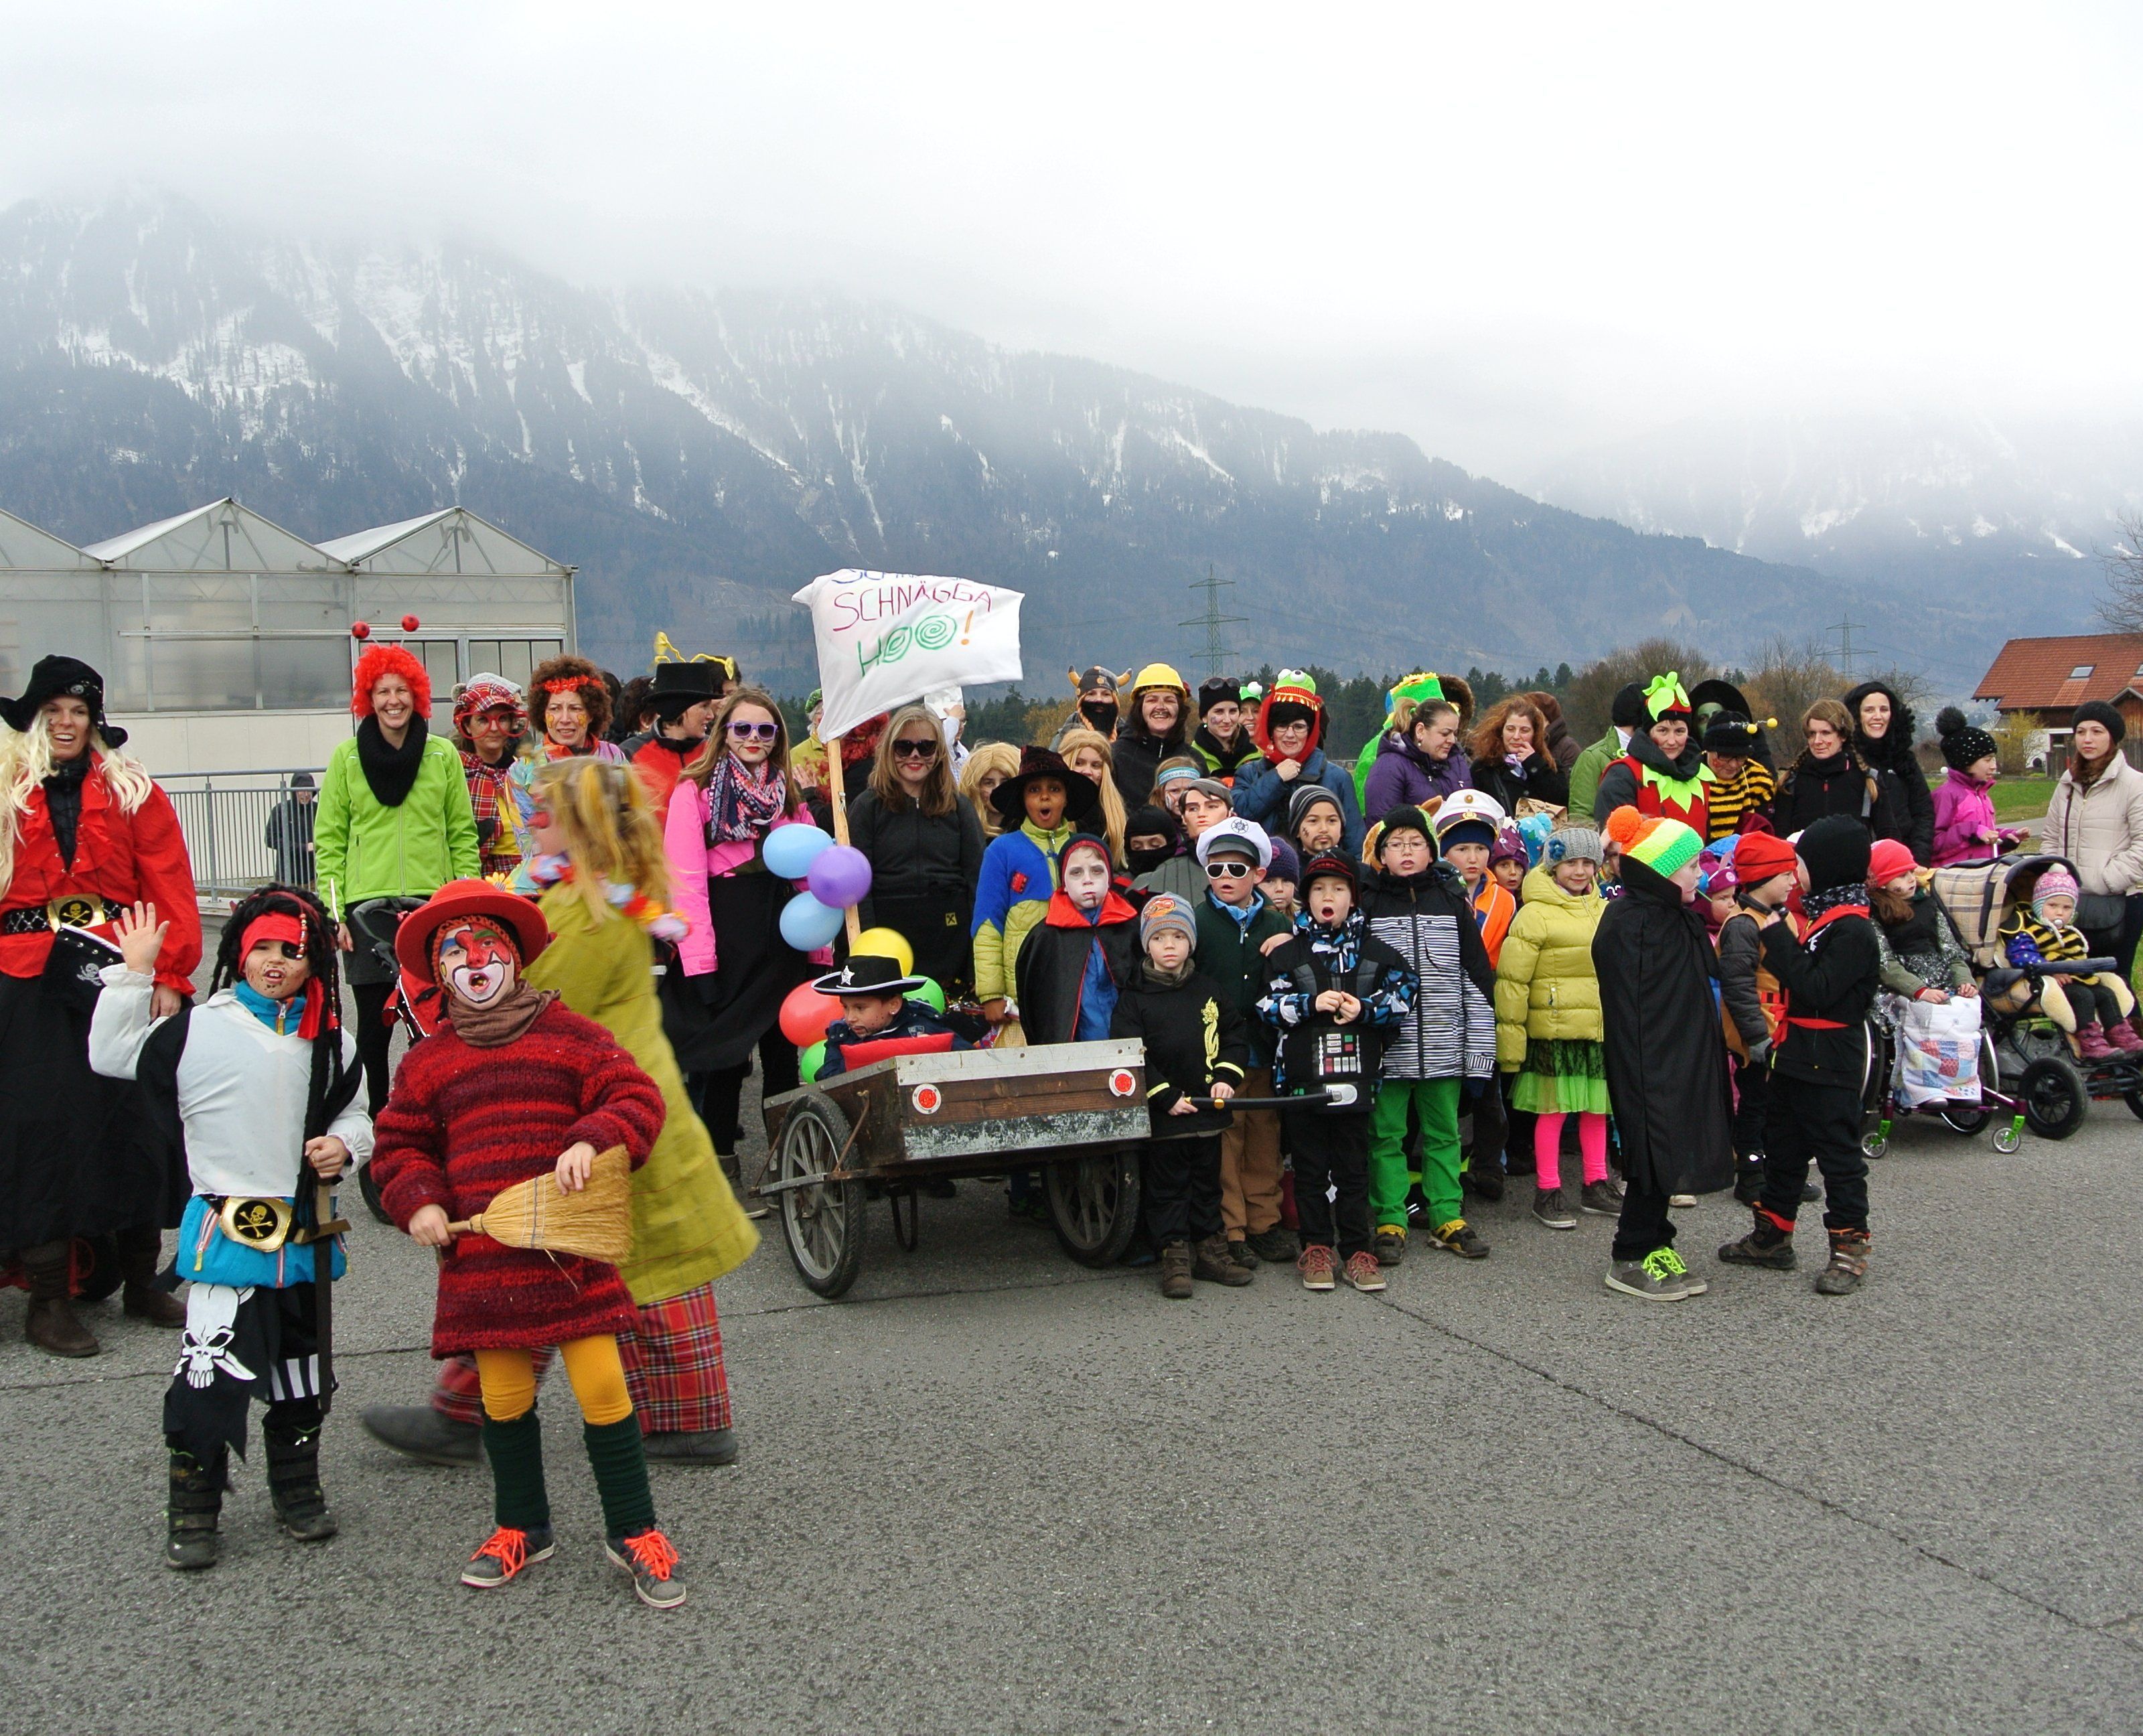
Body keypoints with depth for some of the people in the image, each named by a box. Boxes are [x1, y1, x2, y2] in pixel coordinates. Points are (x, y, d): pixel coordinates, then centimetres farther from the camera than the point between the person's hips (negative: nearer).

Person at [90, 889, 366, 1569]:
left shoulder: (329, 1042, 7)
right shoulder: (199, 1027, -3)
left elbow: (353, 1112, 15)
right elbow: (113, 1054, -3)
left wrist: (345, 1144, -5)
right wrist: (134, 974, -8)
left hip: (304, 1232, 4)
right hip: (227, 1227, -4)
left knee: (300, 1368, 15)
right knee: (212, 1371, -9)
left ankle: (297, 1489, 32)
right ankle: (193, 1509, 6)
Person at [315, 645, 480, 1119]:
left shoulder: (444, 755, 7)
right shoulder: (347, 757, 5)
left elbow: (463, 835, 10)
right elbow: (329, 841, 4)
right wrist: (333, 912, -3)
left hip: (434, 903, 1)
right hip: (368, 905, -1)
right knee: (374, 1020, 2)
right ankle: (375, 1118, 14)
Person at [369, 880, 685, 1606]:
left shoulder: (570, 1036, 2)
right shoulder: (426, 1062, 10)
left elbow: (637, 1098, -3)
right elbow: (398, 1145, 16)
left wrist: (593, 1139, -21)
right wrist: (418, 1203, -2)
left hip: (572, 1250, -2)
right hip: (479, 1257, 3)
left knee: (603, 1388, -3)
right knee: (504, 1396, 11)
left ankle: (633, 1532, 12)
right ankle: (522, 1527, 32)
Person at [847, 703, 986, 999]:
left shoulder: (958, 808, 11)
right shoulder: (868, 806, 5)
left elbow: (976, 878, 10)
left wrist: (979, 951, 2)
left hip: (950, 940, 2)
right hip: (890, 936, -2)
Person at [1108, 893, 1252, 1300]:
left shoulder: (1208, 992, 8)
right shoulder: (1134, 999, -5)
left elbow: (1235, 1035, 13)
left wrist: (1226, 1076, -4)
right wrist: (1166, 1097, -16)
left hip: (1208, 1109, 4)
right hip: (1162, 1114, -4)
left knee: (1207, 1182, 13)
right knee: (1167, 1186, 2)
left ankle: (1208, 1248, 23)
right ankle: (1174, 1256, 8)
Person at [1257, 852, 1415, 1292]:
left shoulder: (1373, 950, 7)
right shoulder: (1287, 951, 3)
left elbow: (1403, 995, 3)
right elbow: (1268, 1004, -2)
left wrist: (1363, 1009, -12)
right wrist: (1312, 1004, -16)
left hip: (1355, 1074, 1)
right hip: (1302, 1076, -1)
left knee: (1353, 1165, 6)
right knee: (1310, 1165, 6)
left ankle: (1356, 1247, 13)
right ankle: (1316, 1245, 14)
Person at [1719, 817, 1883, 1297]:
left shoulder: (1853, 931, -19)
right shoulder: (1814, 915, 10)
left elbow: (1817, 991, -27)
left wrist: (1778, 939, -23)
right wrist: (1776, 942, 2)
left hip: (1830, 1062, -10)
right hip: (1795, 1054, 10)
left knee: (1837, 1152, 0)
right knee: (1782, 1145, 17)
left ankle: (1849, 1246, 10)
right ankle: (1773, 1235, 28)